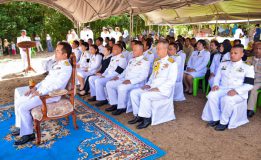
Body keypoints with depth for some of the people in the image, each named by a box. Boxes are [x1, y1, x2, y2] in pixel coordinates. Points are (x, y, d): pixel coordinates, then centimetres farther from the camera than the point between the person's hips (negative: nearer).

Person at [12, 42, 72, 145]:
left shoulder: (66, 67, -17)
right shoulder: (58, 63, 15)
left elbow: (57, 84, -25)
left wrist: (40, 92, -21)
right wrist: (35, 87, 7)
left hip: (50, 94, -11)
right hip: (42, 89, 11)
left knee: (22, 106, -19)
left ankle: (27, 134, 0)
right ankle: (21, 127, 16)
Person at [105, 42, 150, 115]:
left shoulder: (145, 61, -6)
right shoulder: (131, 60, 21)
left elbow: (143, 76, -17)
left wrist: (131, 81, -26)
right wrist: (119, 76, 8)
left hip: (136, 83, -9)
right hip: (125, 80, 9)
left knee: (121, 87, -35)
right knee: (109, 84, 0)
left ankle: (122, 107, -15)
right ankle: (114, 104, 5)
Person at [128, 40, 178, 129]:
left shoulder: (172, 63, -8)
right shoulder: (156, 62, 17)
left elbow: (171, 81, -15)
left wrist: (158, 88, -21)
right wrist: (148, 84, 5)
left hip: (163, 91, -8)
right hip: (152, 88, 8)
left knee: (145, 95, -31)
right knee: (133, 92, -7)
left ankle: (146, 118, -13)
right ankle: (138, 115, 0)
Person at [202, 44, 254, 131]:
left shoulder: (247, 67, 2)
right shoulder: (223, 64, 16)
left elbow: (249, 84, -6)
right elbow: (217, 77, 18)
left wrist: (236, 91, -21)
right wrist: (216, 84, -5)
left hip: (238, 92, -4)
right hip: (222, 89, 4)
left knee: (227, 99, -36)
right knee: (212, 95, -28)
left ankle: (224, 122, -15)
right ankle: (216, 118, -13)